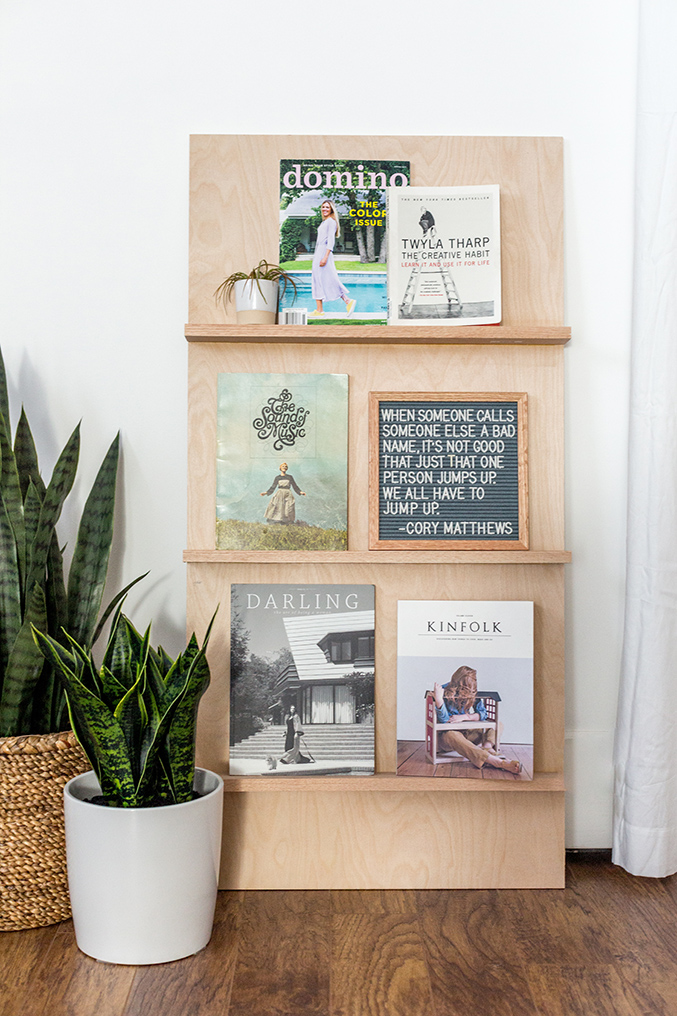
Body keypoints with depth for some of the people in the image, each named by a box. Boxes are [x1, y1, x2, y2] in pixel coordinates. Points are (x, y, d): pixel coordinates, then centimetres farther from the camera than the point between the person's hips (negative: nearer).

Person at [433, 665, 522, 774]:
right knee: (452, 736, -41)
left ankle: (487, 747, -42)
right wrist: (438, 698, -36)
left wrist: (464, 717, -15)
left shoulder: (472, 694, 5)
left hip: (468, 733, 6)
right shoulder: (445, 692, -9)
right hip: (448, 732, -6)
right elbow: (444, 719, -19)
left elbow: (483, 714, 1)